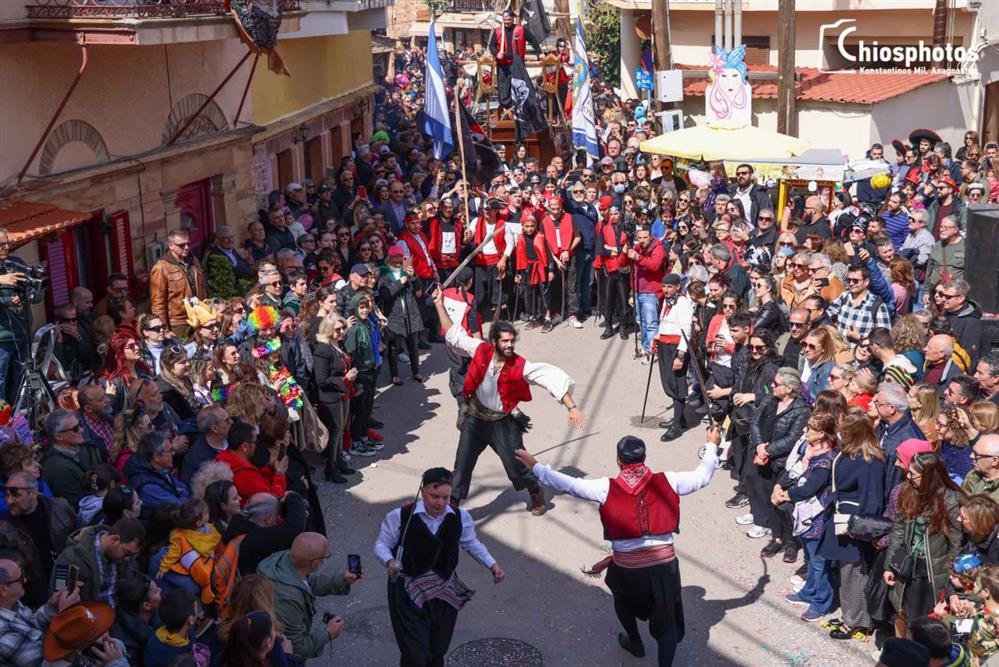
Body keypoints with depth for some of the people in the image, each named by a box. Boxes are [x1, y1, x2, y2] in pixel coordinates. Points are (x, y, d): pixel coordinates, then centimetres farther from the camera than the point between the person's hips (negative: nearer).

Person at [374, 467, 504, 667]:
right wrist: (389, 561, -26)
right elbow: (382, 544, -5)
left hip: (445, 591, 4)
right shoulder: (400, 516, -17)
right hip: (409, 591, -4)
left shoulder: (460, 517, -6)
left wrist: (492, 565, -1)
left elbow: (471, 543, 10)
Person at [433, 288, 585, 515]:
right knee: (461, 467, 7)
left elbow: (554, 379, -22)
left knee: (517, 466, 6)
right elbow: (454, 334, -3)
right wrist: (440, 305, -5)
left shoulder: (520, 366, -21)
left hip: (503, 422, -2)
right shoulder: (481, 351, -14)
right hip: (475, 419, 2)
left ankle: (536, 492, 37)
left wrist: (572, 407, -30)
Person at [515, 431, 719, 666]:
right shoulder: (666, 482, -8)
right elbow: (702, 477, 4)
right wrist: (712, 446, 20)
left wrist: (536, 467, 3)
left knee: (624, 600, 34)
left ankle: (635, 643, 54)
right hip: (664, 563, 0)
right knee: (667, 619, 17)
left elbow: (568, 485, -8)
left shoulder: (607, 488, -12)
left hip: (627, 567, 1)